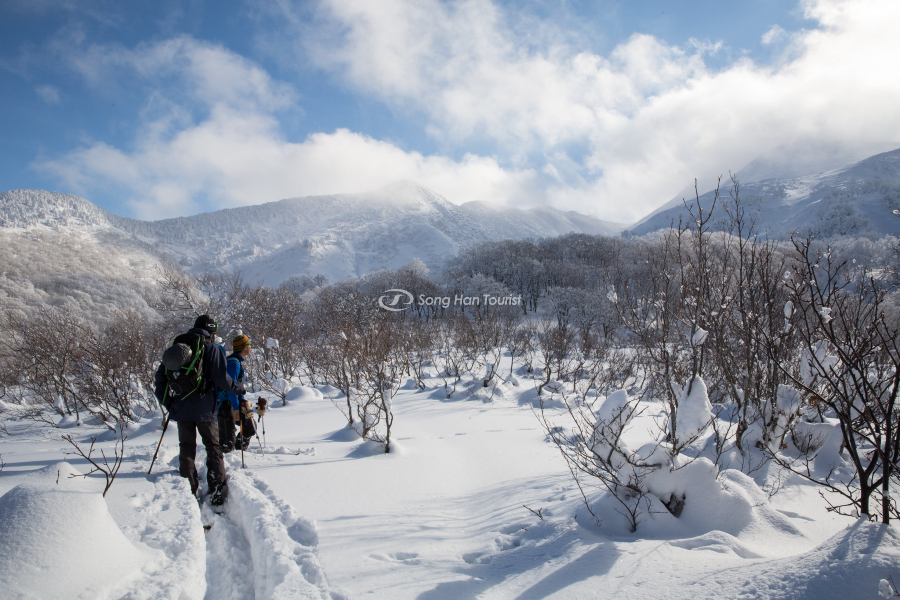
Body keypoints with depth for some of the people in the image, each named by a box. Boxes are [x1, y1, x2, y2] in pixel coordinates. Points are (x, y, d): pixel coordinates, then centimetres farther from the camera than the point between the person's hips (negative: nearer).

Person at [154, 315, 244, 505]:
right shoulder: (212, 349, -7)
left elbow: (161, 373, 10)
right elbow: (221, 379, -12)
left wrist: (165, 399, 17)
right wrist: (239, 388, 5)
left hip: (181, 408, 4)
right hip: (204, 409, -4)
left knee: (186, 448, 12)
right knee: (213, 447, 6)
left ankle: (189, 491, 11)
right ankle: (217, 491, 0)